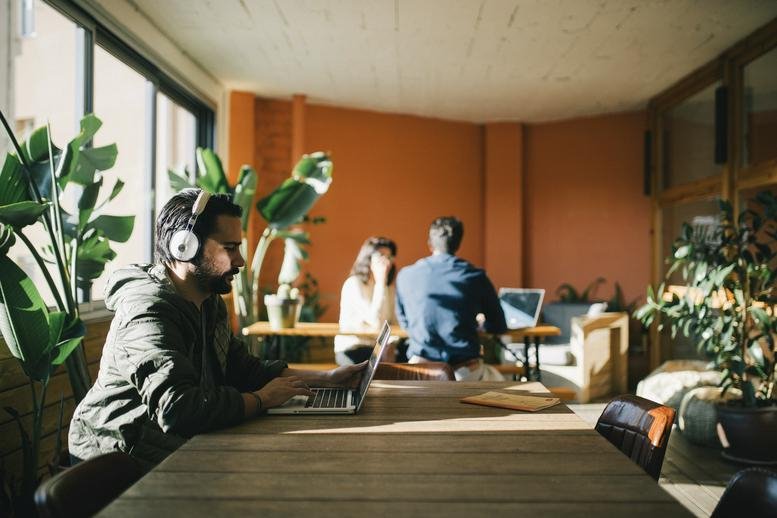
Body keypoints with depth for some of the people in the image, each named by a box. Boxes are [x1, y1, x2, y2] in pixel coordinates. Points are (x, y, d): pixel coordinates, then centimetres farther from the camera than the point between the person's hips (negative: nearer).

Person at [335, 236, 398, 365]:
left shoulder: (389, 286, 11)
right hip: (351, 350, -6)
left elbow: (395, 321, 2)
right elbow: (376, 321, -21)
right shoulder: (354, 283, -10)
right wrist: (380, 282, -16)